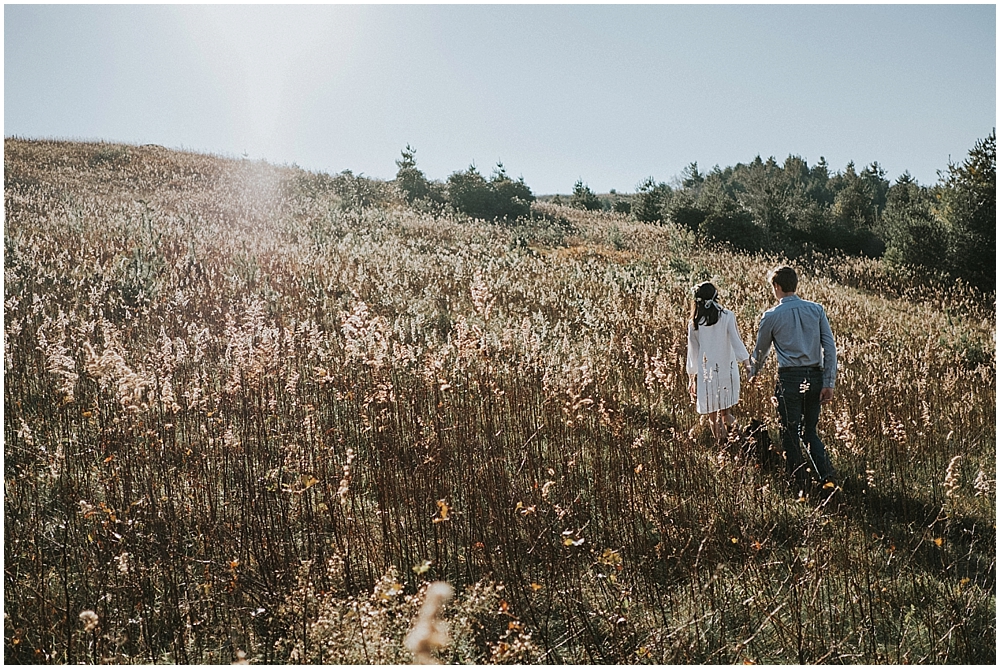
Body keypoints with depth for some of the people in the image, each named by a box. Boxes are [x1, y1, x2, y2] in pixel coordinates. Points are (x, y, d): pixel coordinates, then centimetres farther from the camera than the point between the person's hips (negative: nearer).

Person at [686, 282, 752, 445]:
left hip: (706, 371, 0)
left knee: (712, 414, 8)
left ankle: (721, 443, 8)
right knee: (726, 409, 19)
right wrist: (746, 362, -10)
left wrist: (692, 377, 10)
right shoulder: (727, 316, -5)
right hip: (727, 369, 0)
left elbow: (693, 351, 3)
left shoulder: (694, 323, -2)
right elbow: (735, 341, -12)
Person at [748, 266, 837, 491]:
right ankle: (827, 476, 5)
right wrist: (829, 383, 2)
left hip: (789, 379, -4)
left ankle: (801, 486, 10)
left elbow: (760, 350, 13)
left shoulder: (772, 316, -1)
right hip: (815, 377, 4)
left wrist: (754, 373, 32)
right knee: (810, 431, 18)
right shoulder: (816, 309, 6)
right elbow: (830, 347, 1)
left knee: (790, 434, 7)